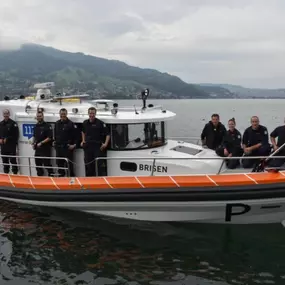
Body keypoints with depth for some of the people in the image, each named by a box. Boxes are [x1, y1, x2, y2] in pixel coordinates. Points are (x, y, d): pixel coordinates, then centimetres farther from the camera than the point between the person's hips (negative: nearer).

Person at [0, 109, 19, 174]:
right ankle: (6, 173, 20)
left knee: (12, 160, -6)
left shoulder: (13, 123, -4)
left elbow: (16, 135, -7)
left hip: (11, 145, -5)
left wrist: (7, 139, -13)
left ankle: (15, 173, 0)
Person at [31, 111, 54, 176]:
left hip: (45, 149, -7)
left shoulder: (47, 126, -9)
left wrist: (41, 143, -16)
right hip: (37, 148, 7)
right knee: (38, 164, 11)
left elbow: (49, 137, -13)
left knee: (47, 164, -6)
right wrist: (33, 143, 7)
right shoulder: (36, 126, 12)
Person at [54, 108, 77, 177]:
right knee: (59, 163, 11)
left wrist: (74, 144, -14)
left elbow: (75, 135, -8)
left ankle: (71, 176, 4)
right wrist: (55, 141, 14)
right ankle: (61, 176, 22)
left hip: (68, 147, -6)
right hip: (58, 146, 6)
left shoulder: (70, 124, -7)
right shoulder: (57, 123, 11)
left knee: (69, 163, -5)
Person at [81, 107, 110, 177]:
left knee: (99, 165, -5)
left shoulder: (100, 123, -7)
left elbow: (107, 134, -7)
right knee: (88, 165, 11)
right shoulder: (85, 123, 9)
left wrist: (105, 144, -16)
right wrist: (83, 141, 21)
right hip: (87, 147, 5)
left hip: (98, 147, -5)